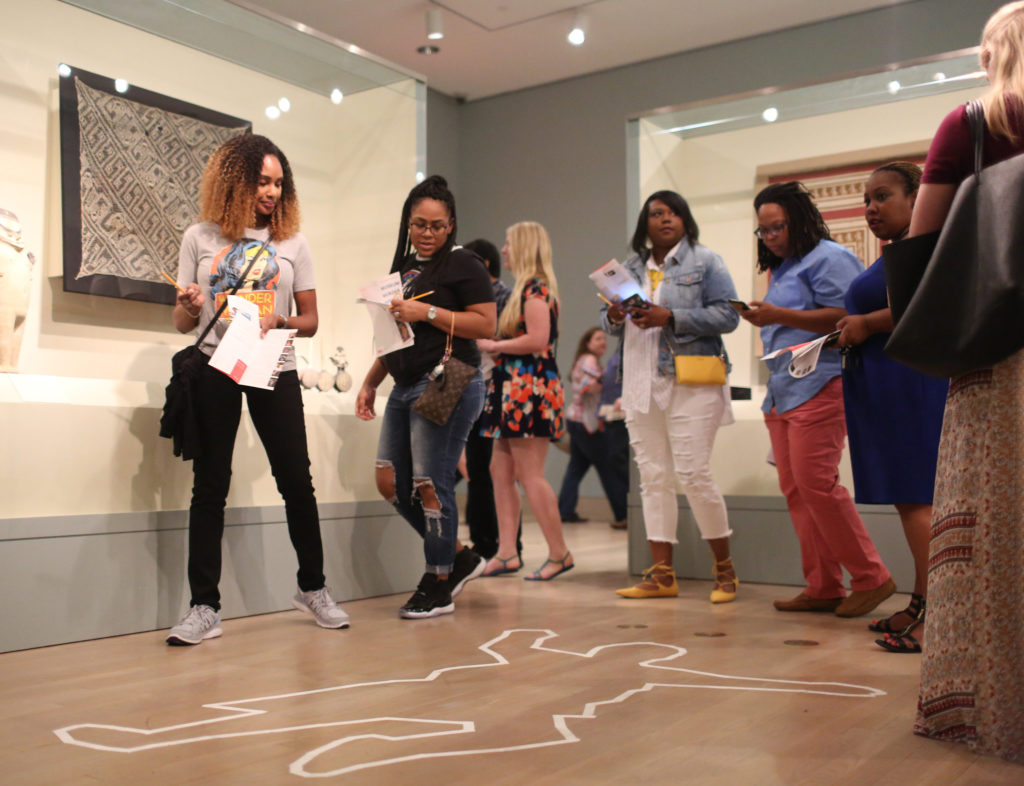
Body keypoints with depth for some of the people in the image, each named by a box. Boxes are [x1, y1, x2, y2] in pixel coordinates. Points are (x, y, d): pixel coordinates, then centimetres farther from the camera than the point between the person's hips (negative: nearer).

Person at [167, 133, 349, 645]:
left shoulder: (292, 243, 7)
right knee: (210, 486, 2)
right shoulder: (200, 238, 5)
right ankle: (204, 606, 7)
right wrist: (189, 306, -16)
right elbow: (182, 323, 7)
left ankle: (312, 588, 20)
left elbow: (310, 320, 7)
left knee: (296, 480, 3)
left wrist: (279, 322, -14)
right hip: (214, 369, 0)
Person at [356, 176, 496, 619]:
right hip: (405, 386, 9)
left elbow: (486, 324, -13)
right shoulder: (403, 268, 19)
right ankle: (460, 558, 21)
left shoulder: (462, 265, -3)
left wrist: (428, 312, -17)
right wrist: (370, 382, 19)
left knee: (430, 485, -6)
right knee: (390, 483, 6)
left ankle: (440, 586, 11)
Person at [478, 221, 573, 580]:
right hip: (513, 388, 10)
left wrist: (493, 345, -12)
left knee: (529, 473, -7)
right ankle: (507, 553, 12)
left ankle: (559, 553, 2)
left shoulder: (536, 287, -11)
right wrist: (492, 344, 12)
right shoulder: (524, 287, 20)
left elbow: (537, 340, -21)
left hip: (531, 388, -10)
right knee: (501, 470, 8)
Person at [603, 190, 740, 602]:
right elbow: (610, 322, 20)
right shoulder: (631, 267, 17)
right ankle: (661, 573, 10)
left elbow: (727, 315, -8)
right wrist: (613, 318, -5)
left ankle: (725, 569, 8)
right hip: (642, 384, 5)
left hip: (690, 384, -5)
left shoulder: (705, 261, 3)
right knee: (653, 476, 4)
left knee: (693, 473, -9)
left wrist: (670, 317, -17)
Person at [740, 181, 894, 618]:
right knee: (794, 490, 5)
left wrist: (779, 315, -17)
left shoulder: (828, 258, -2)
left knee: (815, 484, -15)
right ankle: (823, 588, 9)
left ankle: (870, 578, -2)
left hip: (819, 388, -9)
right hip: (782, 392, 10)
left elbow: (843, 317, -14)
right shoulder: (782, 269, 25)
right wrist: (763, 320, 13)